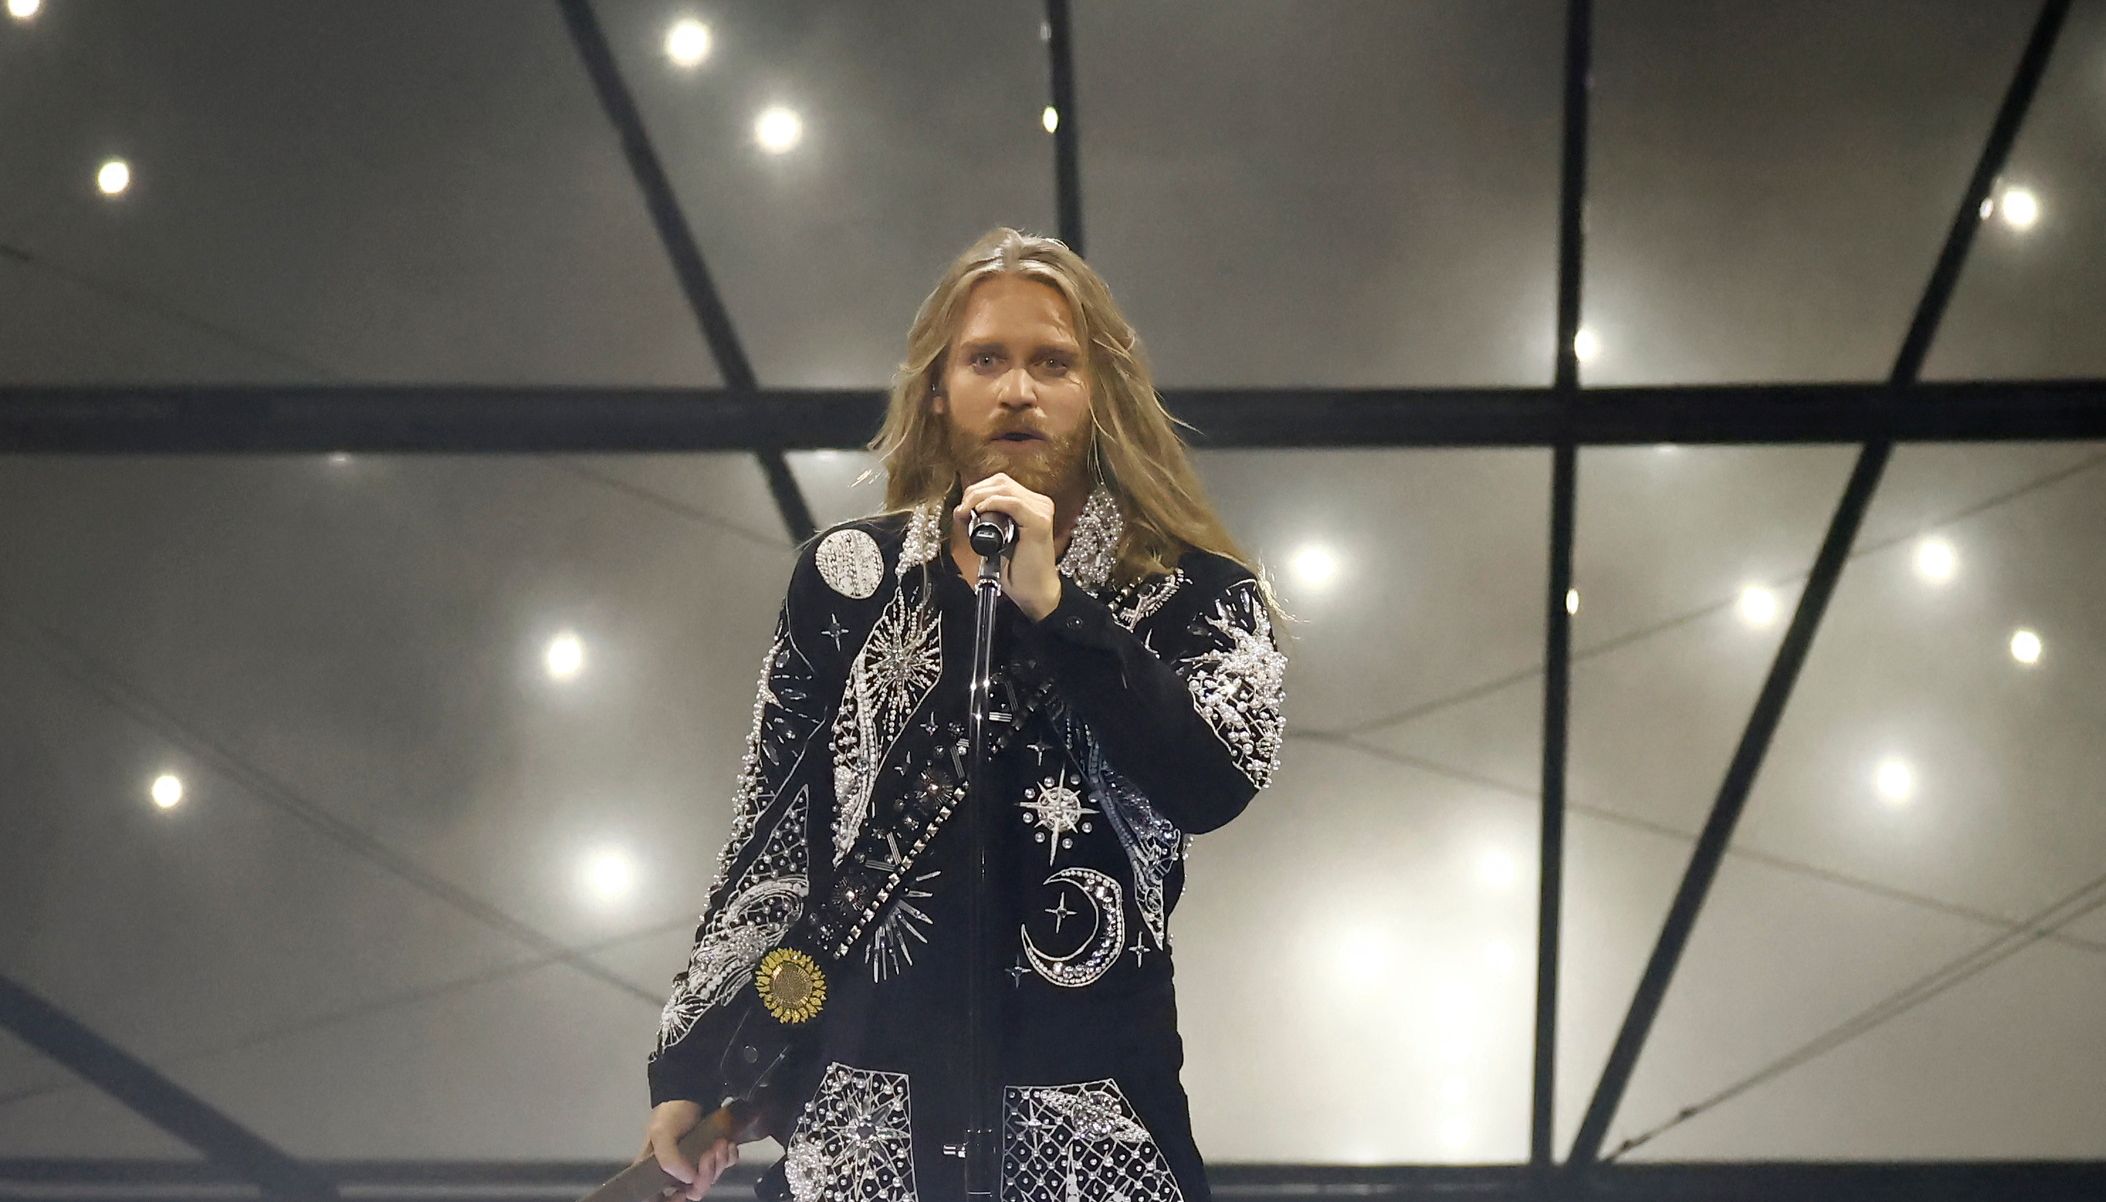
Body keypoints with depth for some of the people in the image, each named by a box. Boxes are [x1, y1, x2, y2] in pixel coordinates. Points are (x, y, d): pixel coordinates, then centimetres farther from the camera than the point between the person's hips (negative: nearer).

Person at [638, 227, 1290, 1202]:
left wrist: (1048, 602, -18)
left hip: (1087, 1119, -1)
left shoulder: (1193, 594, 1)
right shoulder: (848, 575, 7)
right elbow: (767, 835, 9)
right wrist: (692, 1064, 6)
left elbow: (1214, 787, -17)